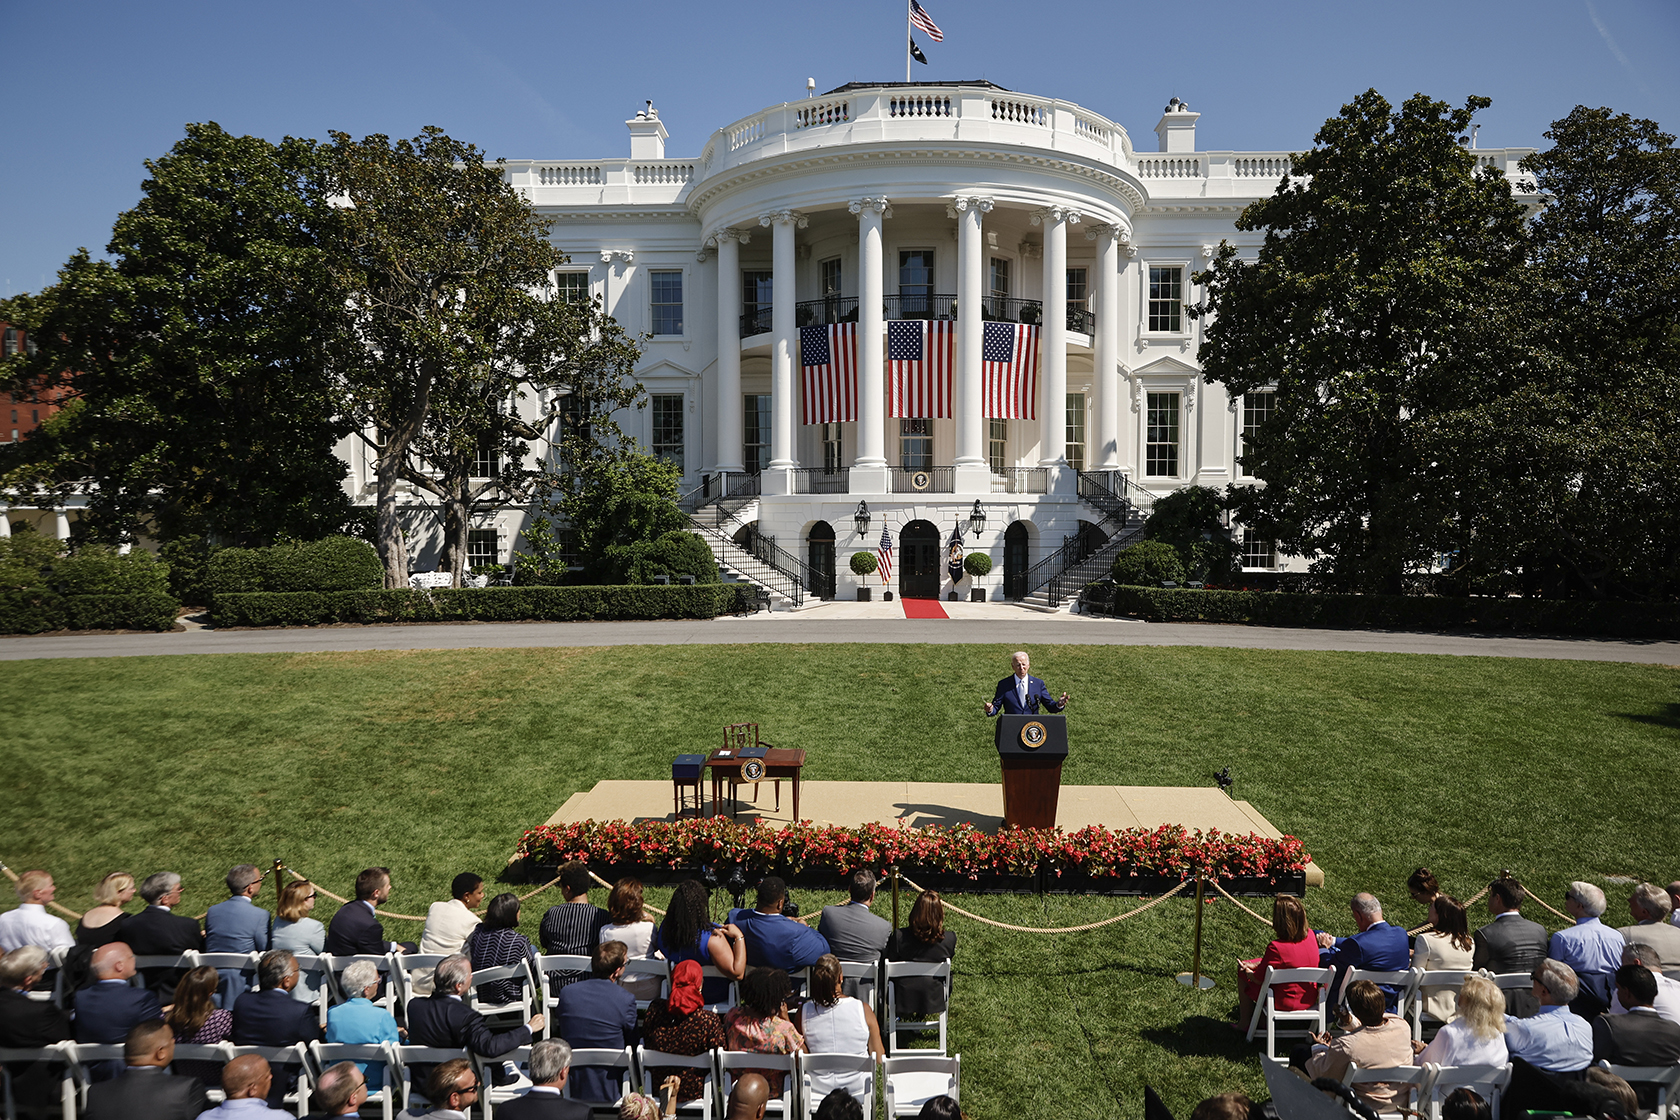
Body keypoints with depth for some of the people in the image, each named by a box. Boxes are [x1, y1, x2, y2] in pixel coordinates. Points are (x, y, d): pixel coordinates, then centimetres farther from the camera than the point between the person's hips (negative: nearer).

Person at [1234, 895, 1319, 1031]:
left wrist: (1247, 971, 7)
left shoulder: (1276, 948, -31)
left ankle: (1244, 1022, 26)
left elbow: (1259, 979, -16)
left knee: (1243, 973, 13)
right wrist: (1257, 964, 7)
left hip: (1284, 1003, -6)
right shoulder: (1310, 936, -11)